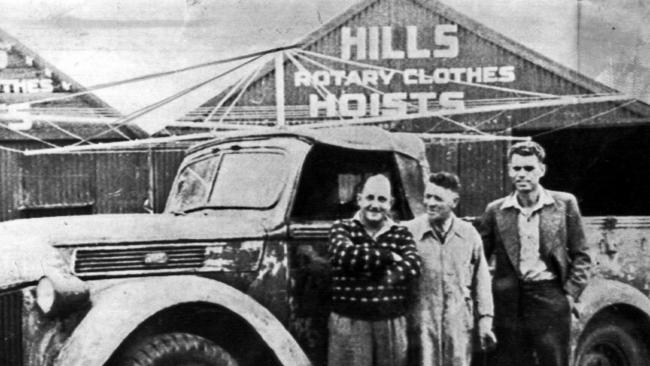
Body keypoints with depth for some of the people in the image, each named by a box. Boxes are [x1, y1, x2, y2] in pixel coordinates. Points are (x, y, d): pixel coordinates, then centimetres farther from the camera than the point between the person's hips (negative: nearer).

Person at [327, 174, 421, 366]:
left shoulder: (401, 234, 9)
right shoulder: (342, 228, 5)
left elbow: (412, 267, -10)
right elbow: (344, 254, -18)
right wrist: (388, 256, -12)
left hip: (391, 324, 2)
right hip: (349, 323, -2)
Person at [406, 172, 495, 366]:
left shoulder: (469, 234, 5)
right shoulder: (409, 232, -2)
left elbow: (481, 280, 10)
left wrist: (485, 319, 6)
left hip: (460, 324, 2)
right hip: (422, 323, -2)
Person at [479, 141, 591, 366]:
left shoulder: (564, 204, 3)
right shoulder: (495, 210, 5)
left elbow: (580, 256, 6)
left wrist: (571, 294, -3)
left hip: (550, 297, -1)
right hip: (508, 303, 1)